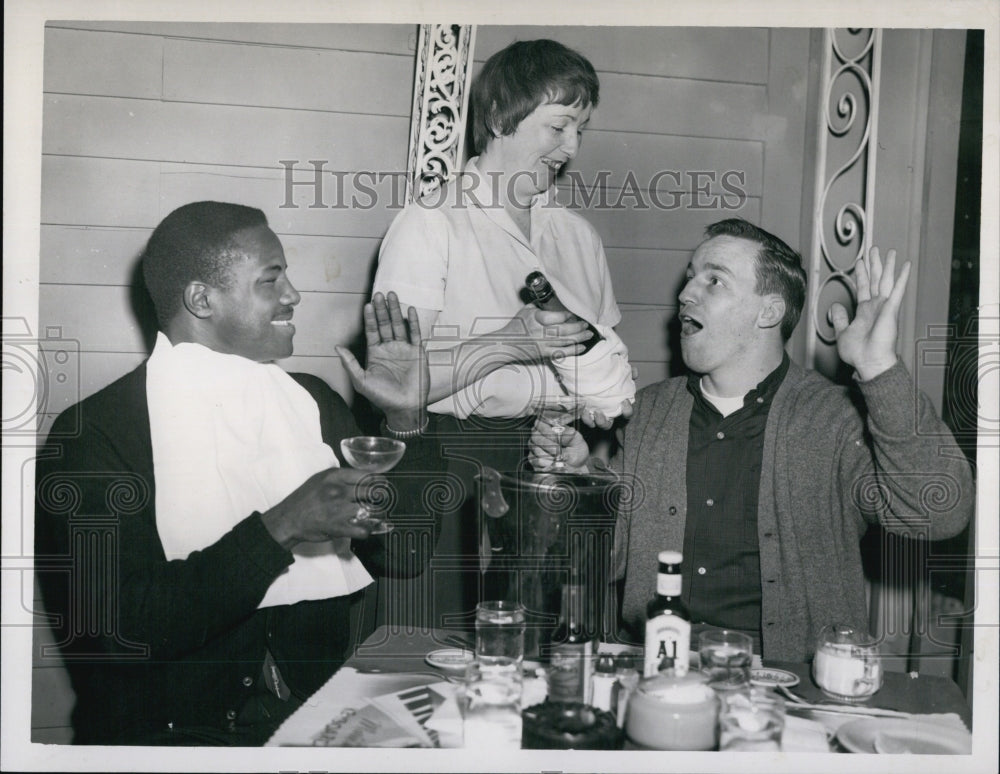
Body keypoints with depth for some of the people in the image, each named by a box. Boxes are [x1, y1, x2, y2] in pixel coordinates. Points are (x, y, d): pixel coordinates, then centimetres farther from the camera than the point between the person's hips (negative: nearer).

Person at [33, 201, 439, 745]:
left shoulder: (314, 401, 9)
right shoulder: (93, 431, -7)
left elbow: (403, 557, 9)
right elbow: (122, 629, -16)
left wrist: (405, 422, -2)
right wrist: (278, 528, -21)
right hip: (175, 729, -3)